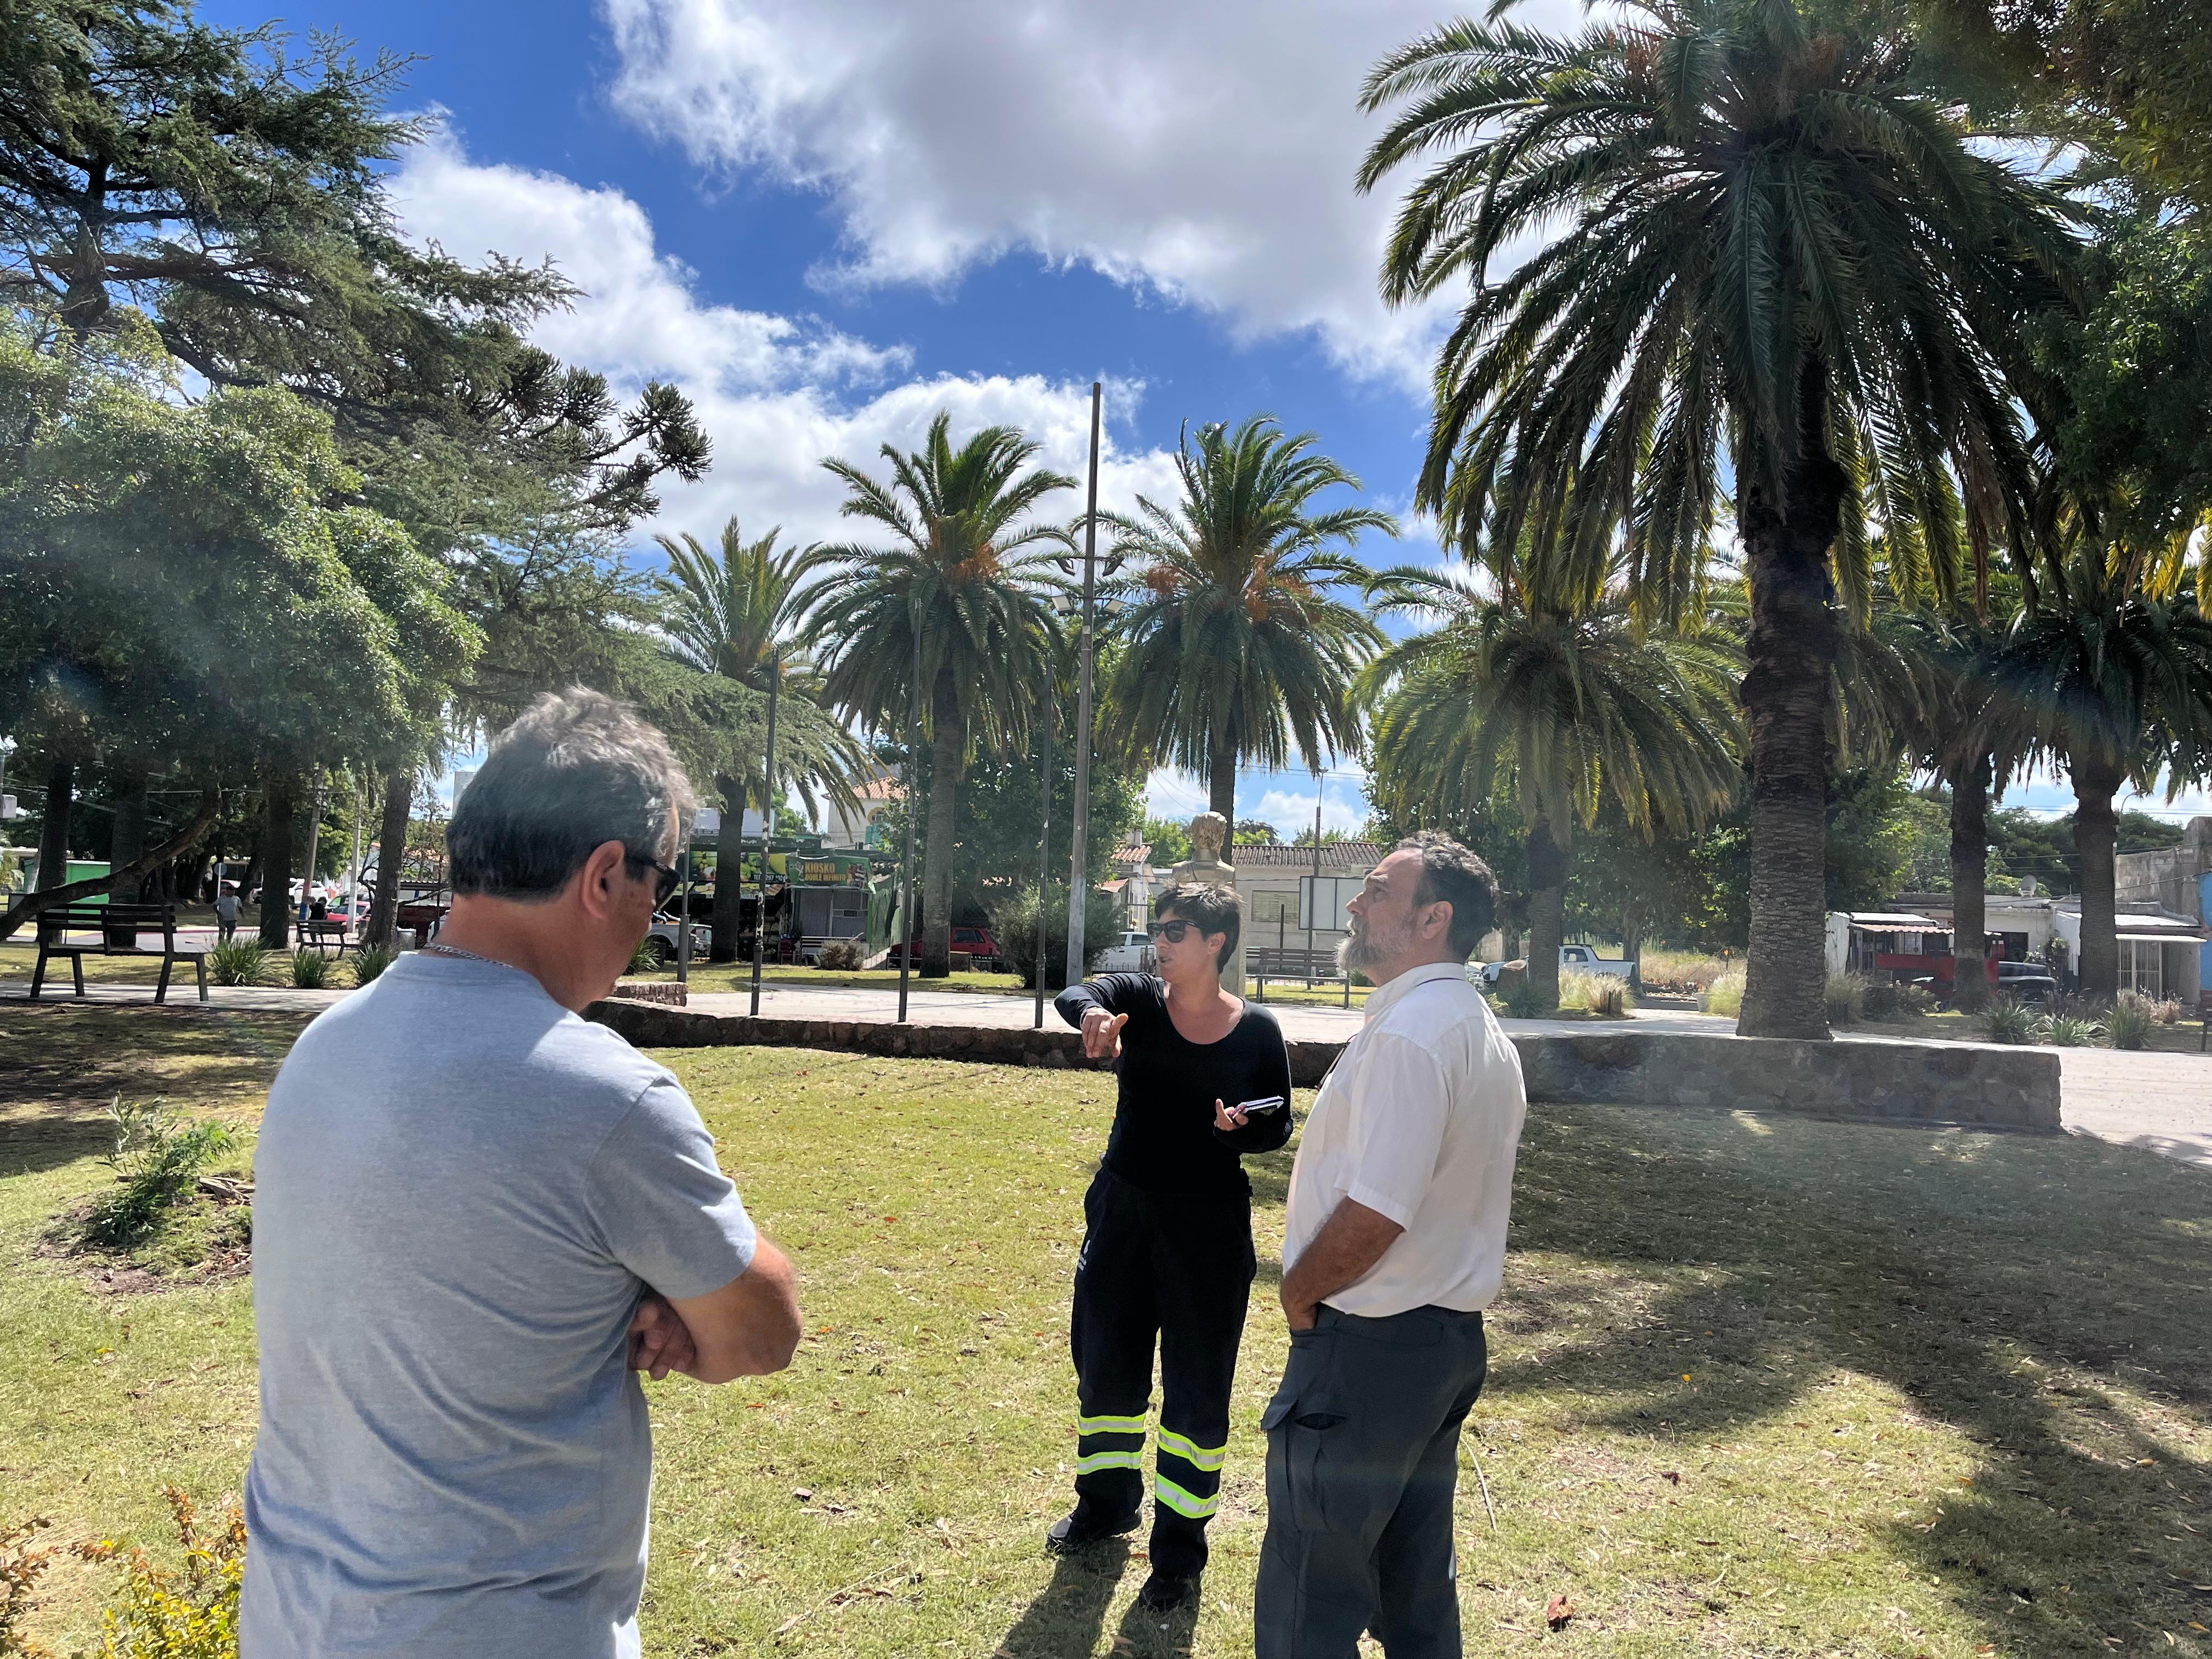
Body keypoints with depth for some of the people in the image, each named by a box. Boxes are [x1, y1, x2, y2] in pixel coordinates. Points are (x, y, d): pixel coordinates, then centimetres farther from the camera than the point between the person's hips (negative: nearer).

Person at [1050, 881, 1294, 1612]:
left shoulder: (1257, 1030, -8)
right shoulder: (1138, 997, -6)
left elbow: (1278, 1127, 1)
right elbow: (1074, 994, -27)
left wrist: (1239, 1129, -22)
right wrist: (1091, 1013, -51)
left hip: (1209, 1222, -3)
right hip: (1122, 1209, 3)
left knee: (1197, 1387, 4)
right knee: (1105, 1362, 17)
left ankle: (1180, 1546, 23)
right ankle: (1107, 1501, 42)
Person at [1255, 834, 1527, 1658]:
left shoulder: (1408, 1032, -21)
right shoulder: (1482, 1031, 11)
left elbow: (1374, 1214, -26)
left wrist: (1297, 1290, -9)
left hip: (1370, 1344, -10)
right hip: (1450, 1335, 10)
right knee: (1417, 1588, 21)